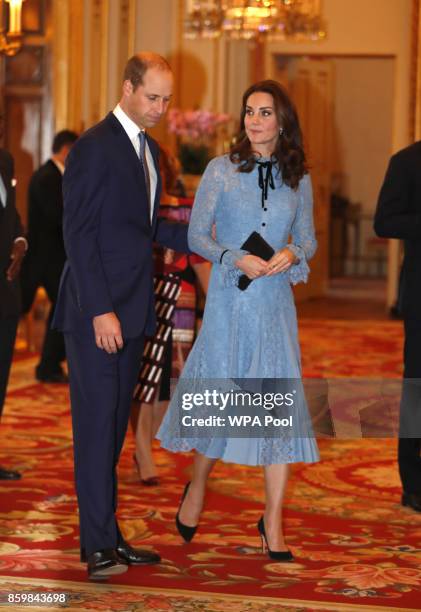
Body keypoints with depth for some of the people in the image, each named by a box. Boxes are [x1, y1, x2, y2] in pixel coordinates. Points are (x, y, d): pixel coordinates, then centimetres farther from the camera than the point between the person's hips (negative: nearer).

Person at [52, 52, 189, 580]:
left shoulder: (147, 149, 16)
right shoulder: (94, 147, -11)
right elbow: (78, 233, -16)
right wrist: (100, 311, -20)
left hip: (130, 311, 8)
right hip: (97, 311, -8)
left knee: (114, 424, 11)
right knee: (96, 423, -5)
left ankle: (107, 535, 17)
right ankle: (98, 544, -1)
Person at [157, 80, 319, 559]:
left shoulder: (298, 178, 7)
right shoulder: (221, 170, 0)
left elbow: (308, 237, 13)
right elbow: (196, 235, 0)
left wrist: (292, 254, -10)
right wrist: (236, 259, -16)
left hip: (276, 299, 2)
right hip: (229, 298, -2)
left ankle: (273, 524, 4)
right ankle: (197, 486, 33)